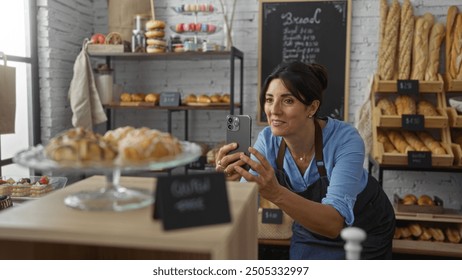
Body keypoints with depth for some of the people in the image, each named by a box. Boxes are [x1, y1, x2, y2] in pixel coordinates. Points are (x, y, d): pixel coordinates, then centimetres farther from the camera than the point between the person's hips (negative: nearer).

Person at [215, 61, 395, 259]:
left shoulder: (345, 139, -33)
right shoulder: (268, 140, -21)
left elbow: (333, 223, -43)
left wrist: (275, 192, -57)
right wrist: (233, 181, -45)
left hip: (365, 228, -2)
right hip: (313, 226, 3)